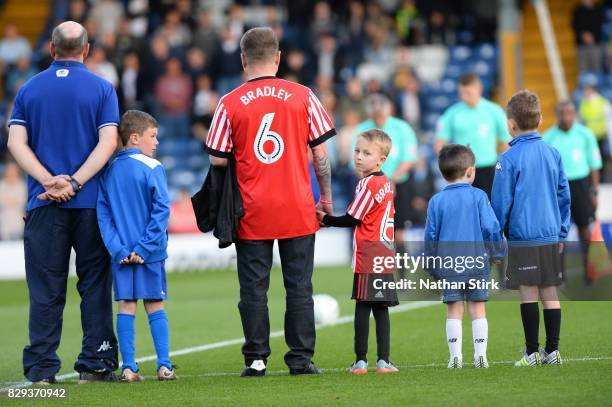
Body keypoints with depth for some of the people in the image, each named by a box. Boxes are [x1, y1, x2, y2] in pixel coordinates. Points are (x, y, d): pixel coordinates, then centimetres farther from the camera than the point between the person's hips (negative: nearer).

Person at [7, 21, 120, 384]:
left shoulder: (30, 89, 6)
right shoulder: (102, 89, 1)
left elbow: (16, 142, -3)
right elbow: (108, 143, -9)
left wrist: (49, 180, -11)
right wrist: (76, 183, -12)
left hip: (43, 205, 1)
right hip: (91, 202, -1)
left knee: (45, 289, 3)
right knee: (95, 285, 6)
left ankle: (41, 369, 1)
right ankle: (96, 364, 5)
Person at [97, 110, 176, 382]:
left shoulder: (108, 172, 6)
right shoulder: (152, 168, -7)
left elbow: (103, 214, 0)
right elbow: (161, 210, -15)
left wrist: (118, 248, -5)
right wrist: (145, 247, -13)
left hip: (121, 254, 3)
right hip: (150, 254, -3)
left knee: (125, 307, 6)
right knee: (155, 306, 5)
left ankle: (128, 367, 1)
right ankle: (164, 365, 2)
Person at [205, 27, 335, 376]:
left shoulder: (230, 104, -3)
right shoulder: (303, 96, -1)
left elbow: (218, 162, -2)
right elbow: (320, 154, 2)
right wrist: (326, 197, 12)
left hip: (251, 213, -1)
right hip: (298, 210, 1)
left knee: (254, 289, 5)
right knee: (299, 287, 6)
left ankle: (256, 358, 5)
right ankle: (301, 358, 6)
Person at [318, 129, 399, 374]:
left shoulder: (367, 184, -11)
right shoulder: (386, 183, 14)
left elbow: (352, 219, -10)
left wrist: (325, 219, 3)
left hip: (367, 257, -8)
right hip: (385, 254, 8)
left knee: (363, 308, -5)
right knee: (381, 309, 7)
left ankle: (361, 361, -4)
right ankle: (383, 361, 5)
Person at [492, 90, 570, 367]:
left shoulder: (509, 159, -9)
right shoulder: (553, 154, 6)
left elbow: (500, 202, -6)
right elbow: (564, 196, 12)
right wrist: (562, 233, 19)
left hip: (522, 238, -5)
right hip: (551, 237, 5)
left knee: (528, 294, -1)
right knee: (550, 293, 8)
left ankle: (532, 353, 1)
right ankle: (552, 351, 10)